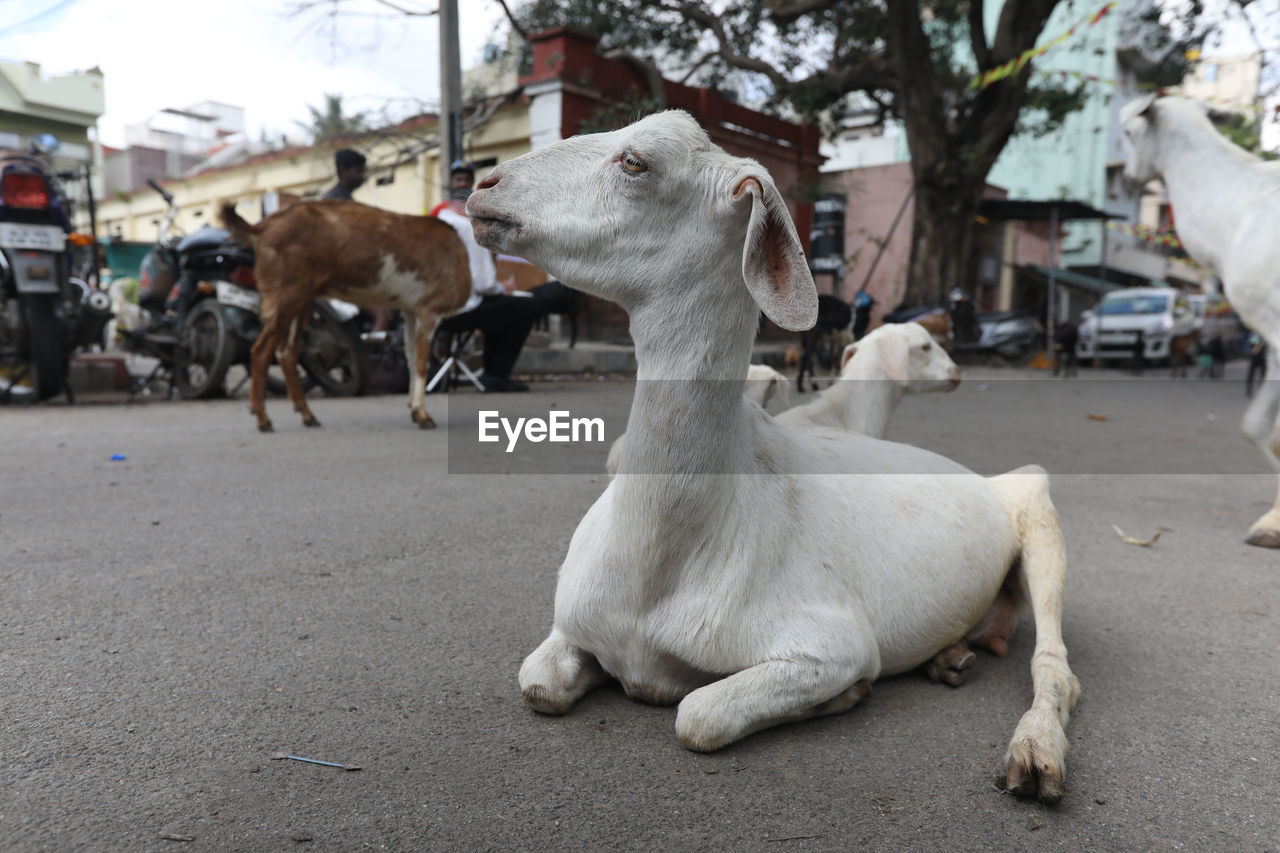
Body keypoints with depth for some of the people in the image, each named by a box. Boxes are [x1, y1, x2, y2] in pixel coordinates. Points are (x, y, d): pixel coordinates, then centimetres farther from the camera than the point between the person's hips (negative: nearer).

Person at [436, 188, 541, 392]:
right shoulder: (469, 228, -11)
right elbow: (483, 283, -17)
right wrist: (502, 287, 5)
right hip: (458, 311, -9)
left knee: (498, 303, 31)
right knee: (531, 307, 1)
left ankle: (491, 371, 26)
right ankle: (497, 375, 4)